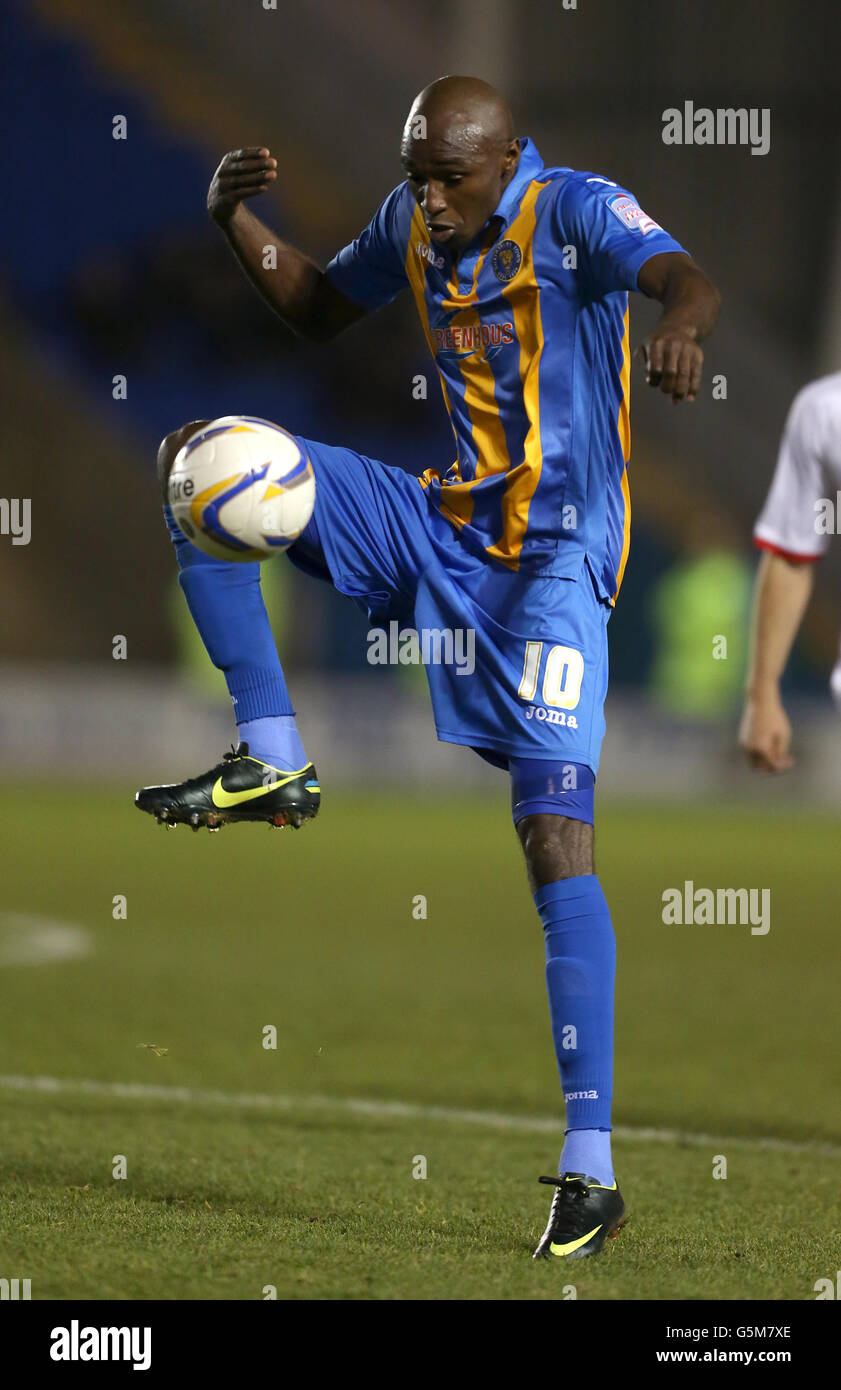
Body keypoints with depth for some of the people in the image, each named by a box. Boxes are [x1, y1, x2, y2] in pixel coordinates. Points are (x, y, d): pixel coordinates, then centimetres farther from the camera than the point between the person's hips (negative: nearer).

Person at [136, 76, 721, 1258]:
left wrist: (680, 325, -58)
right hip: (446, 529, 7)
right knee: (198, 457, -5)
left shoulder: (574, 213, -14)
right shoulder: (412, 225, 7)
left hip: (556, 560, -7)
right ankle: (270, 761, -4)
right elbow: (318, 310, 24)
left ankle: (590, 1169, -17)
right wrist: (238, 221, 5)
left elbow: (686, 280, -33)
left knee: (555, 837, -16)